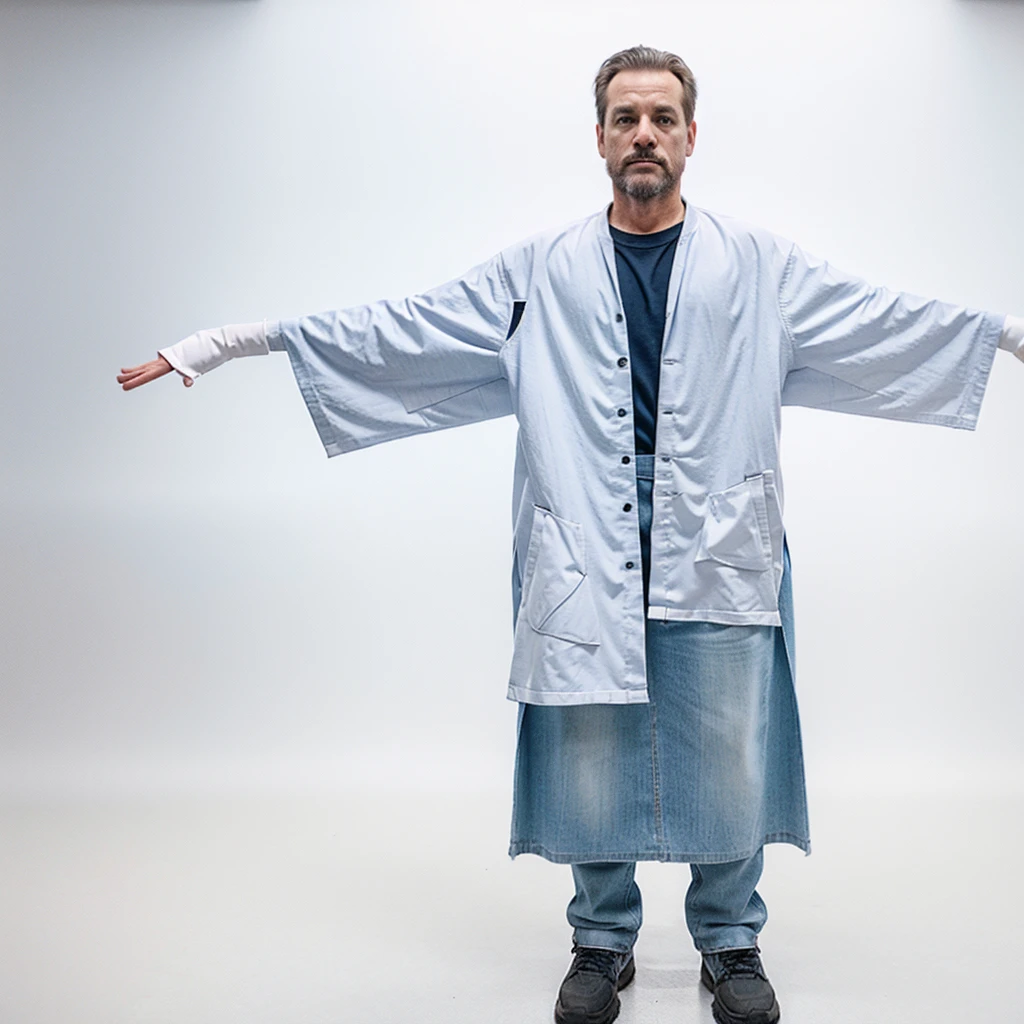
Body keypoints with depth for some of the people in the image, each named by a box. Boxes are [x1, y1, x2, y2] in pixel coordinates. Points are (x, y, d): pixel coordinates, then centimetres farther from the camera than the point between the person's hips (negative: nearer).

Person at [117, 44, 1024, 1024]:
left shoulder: (760, 265, 9)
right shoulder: (536, 272, 8)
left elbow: (892, 325, 11)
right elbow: (390, 333, 8)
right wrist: (223, 342, 5)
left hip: (717, 548, 0)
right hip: (583, 548, 0)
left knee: (728, 751, 4)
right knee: (588, 748, 5)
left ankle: (731, 943, 26)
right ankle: (602, 942, 26)